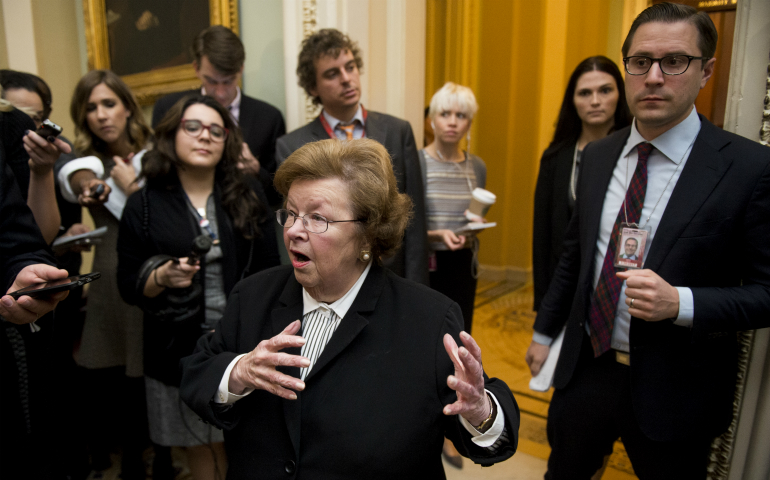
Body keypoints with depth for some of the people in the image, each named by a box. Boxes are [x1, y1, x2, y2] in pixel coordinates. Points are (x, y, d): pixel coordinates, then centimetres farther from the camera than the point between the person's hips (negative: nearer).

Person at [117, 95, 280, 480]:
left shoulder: (249, 198, 2)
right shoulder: (144, 206, 0)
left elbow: (269, 273, 1)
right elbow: (128, 285, 2)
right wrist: (162, 277, -18)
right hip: (181, 353, 0)